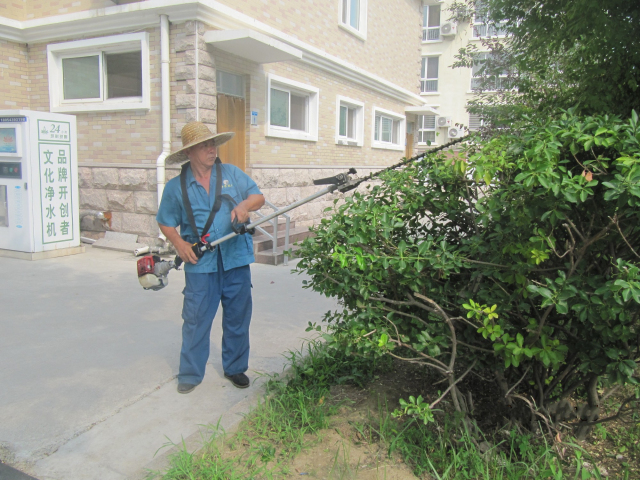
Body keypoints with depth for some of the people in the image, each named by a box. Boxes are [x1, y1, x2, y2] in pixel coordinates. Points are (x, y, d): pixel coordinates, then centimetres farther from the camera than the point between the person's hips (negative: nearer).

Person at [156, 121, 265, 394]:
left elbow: (258, 197, 9)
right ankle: (190, 374, 18)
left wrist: (245, 204, -13)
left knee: (238, 317, 10)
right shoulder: (176, 187, 4)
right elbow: (165, 222, 11)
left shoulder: (232, 174, 8)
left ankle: (235, 368, 27)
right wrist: (179, 243, -6)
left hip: (236, 259, 2)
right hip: (200, 263, -1)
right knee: (196, 319, 2)